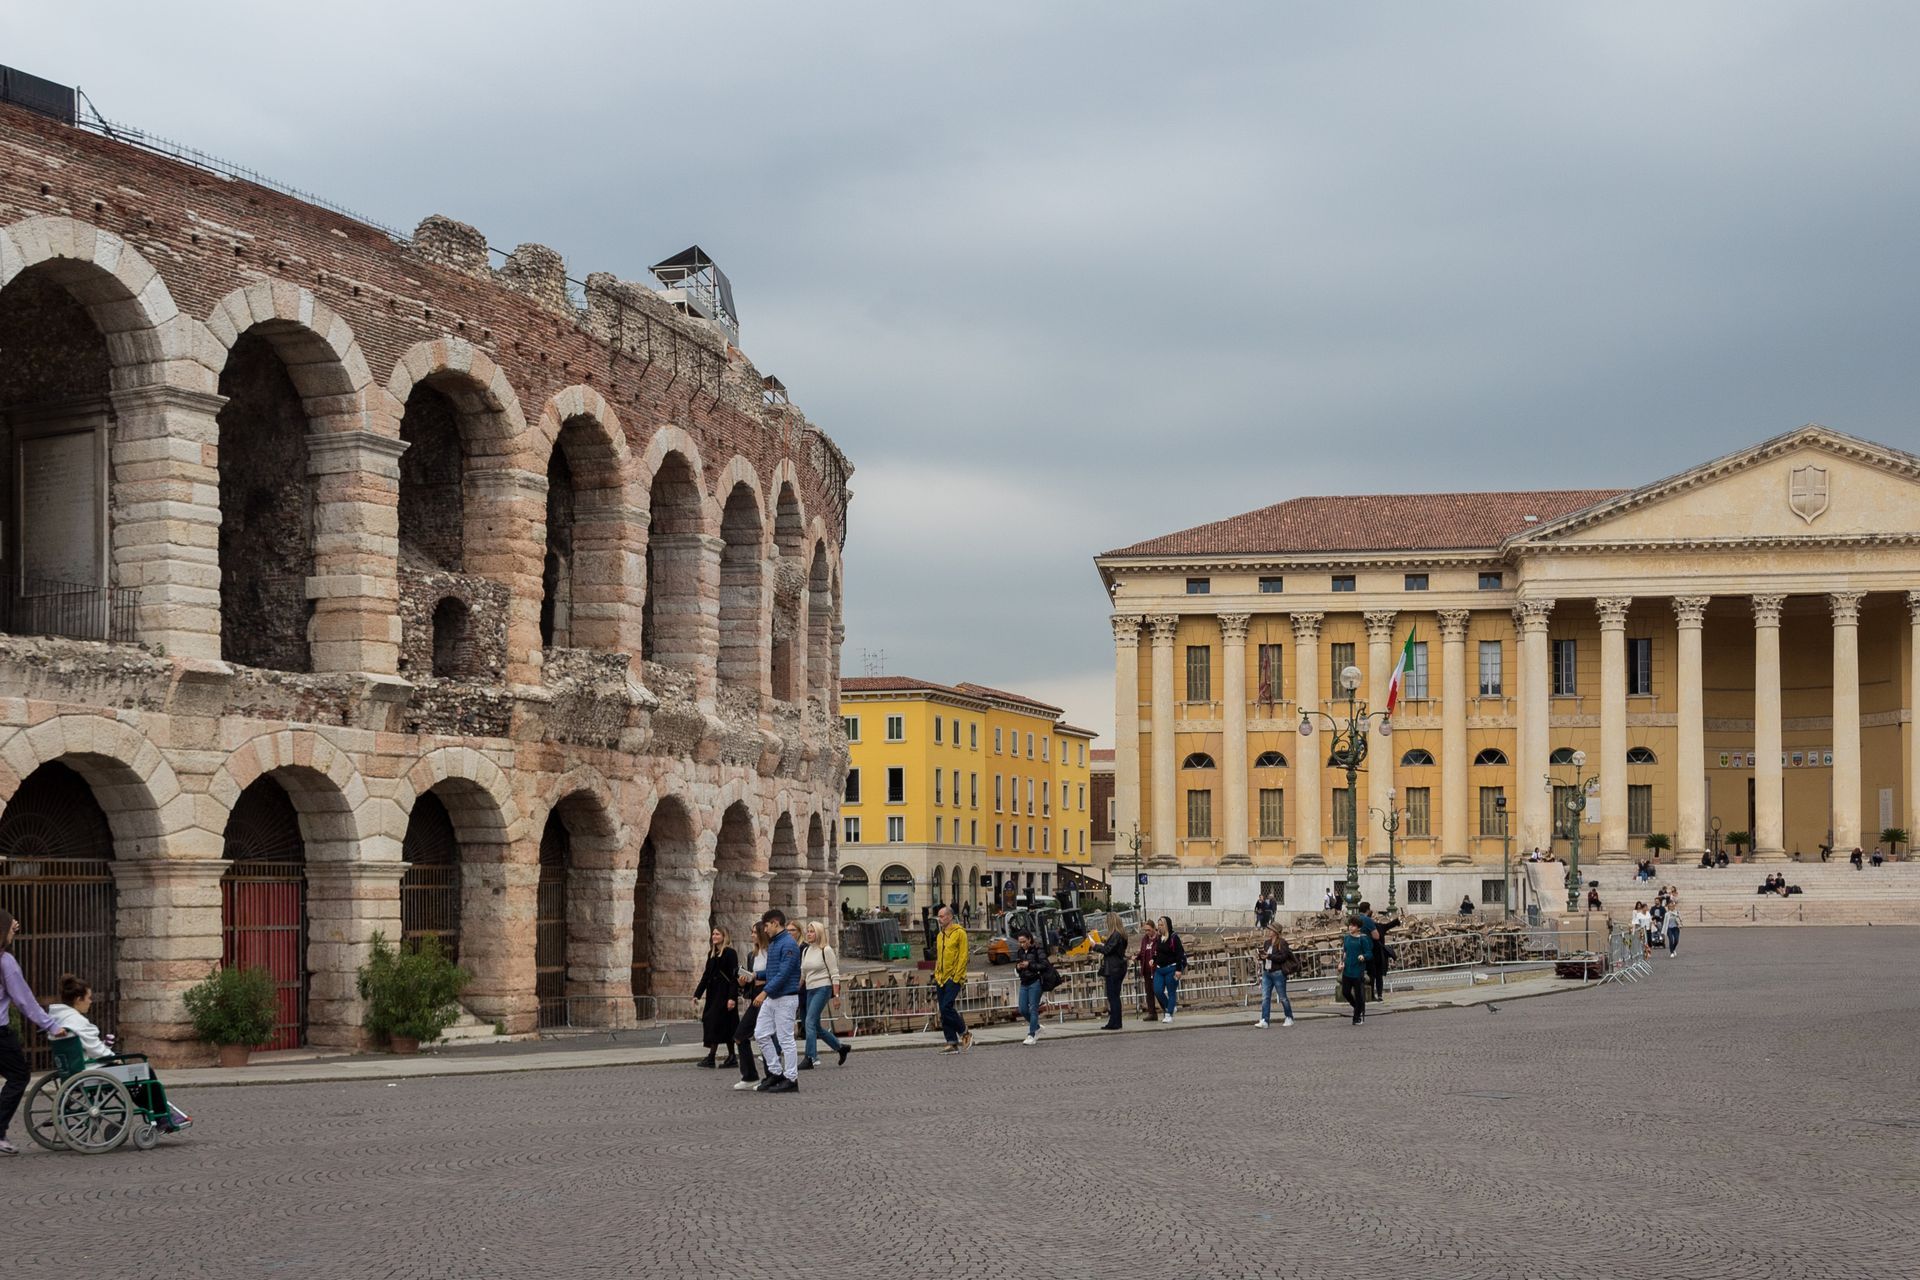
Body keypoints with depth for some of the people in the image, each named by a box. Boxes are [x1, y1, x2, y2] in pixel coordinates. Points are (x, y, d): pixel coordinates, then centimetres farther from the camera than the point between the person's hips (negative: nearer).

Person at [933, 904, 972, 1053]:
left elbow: (963, 956, -11)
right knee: (943, 1012, 4)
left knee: (947, 1007, -17)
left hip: (953, 978, -8)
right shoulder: (940, 935, 17)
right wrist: (936, 974, 13)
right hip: (942, 978, 8)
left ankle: (965, 1034, 0)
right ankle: (952, 1043, 9)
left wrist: (957, 976, -16)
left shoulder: (959, 933, -7)